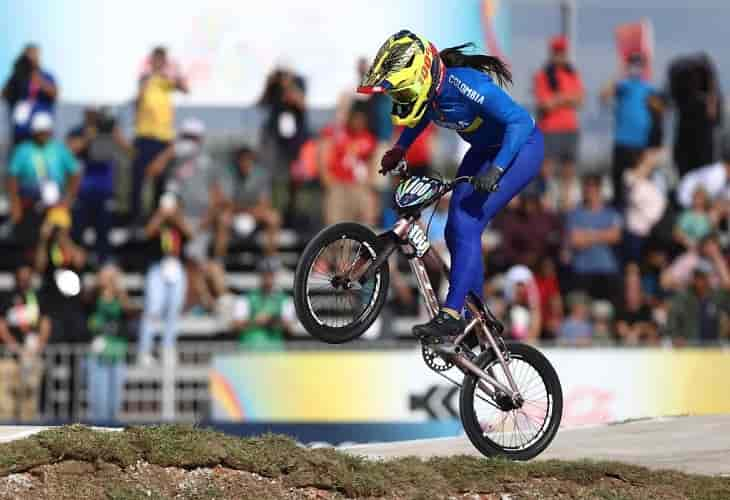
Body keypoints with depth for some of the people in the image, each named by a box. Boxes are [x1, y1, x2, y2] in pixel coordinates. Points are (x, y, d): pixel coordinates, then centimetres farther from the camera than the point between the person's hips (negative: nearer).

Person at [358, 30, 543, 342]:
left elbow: (521, 121, -34)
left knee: (466, 226, -20)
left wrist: (495, 169, -42)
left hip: (519, 147, -9)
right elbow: (423, 115, 17)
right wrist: (399, 150, 6)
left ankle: (451, 315, -20)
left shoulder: (465, 84, -33)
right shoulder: (428, 89, -10)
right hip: (483, 151, 9)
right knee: (456, 231, 4)